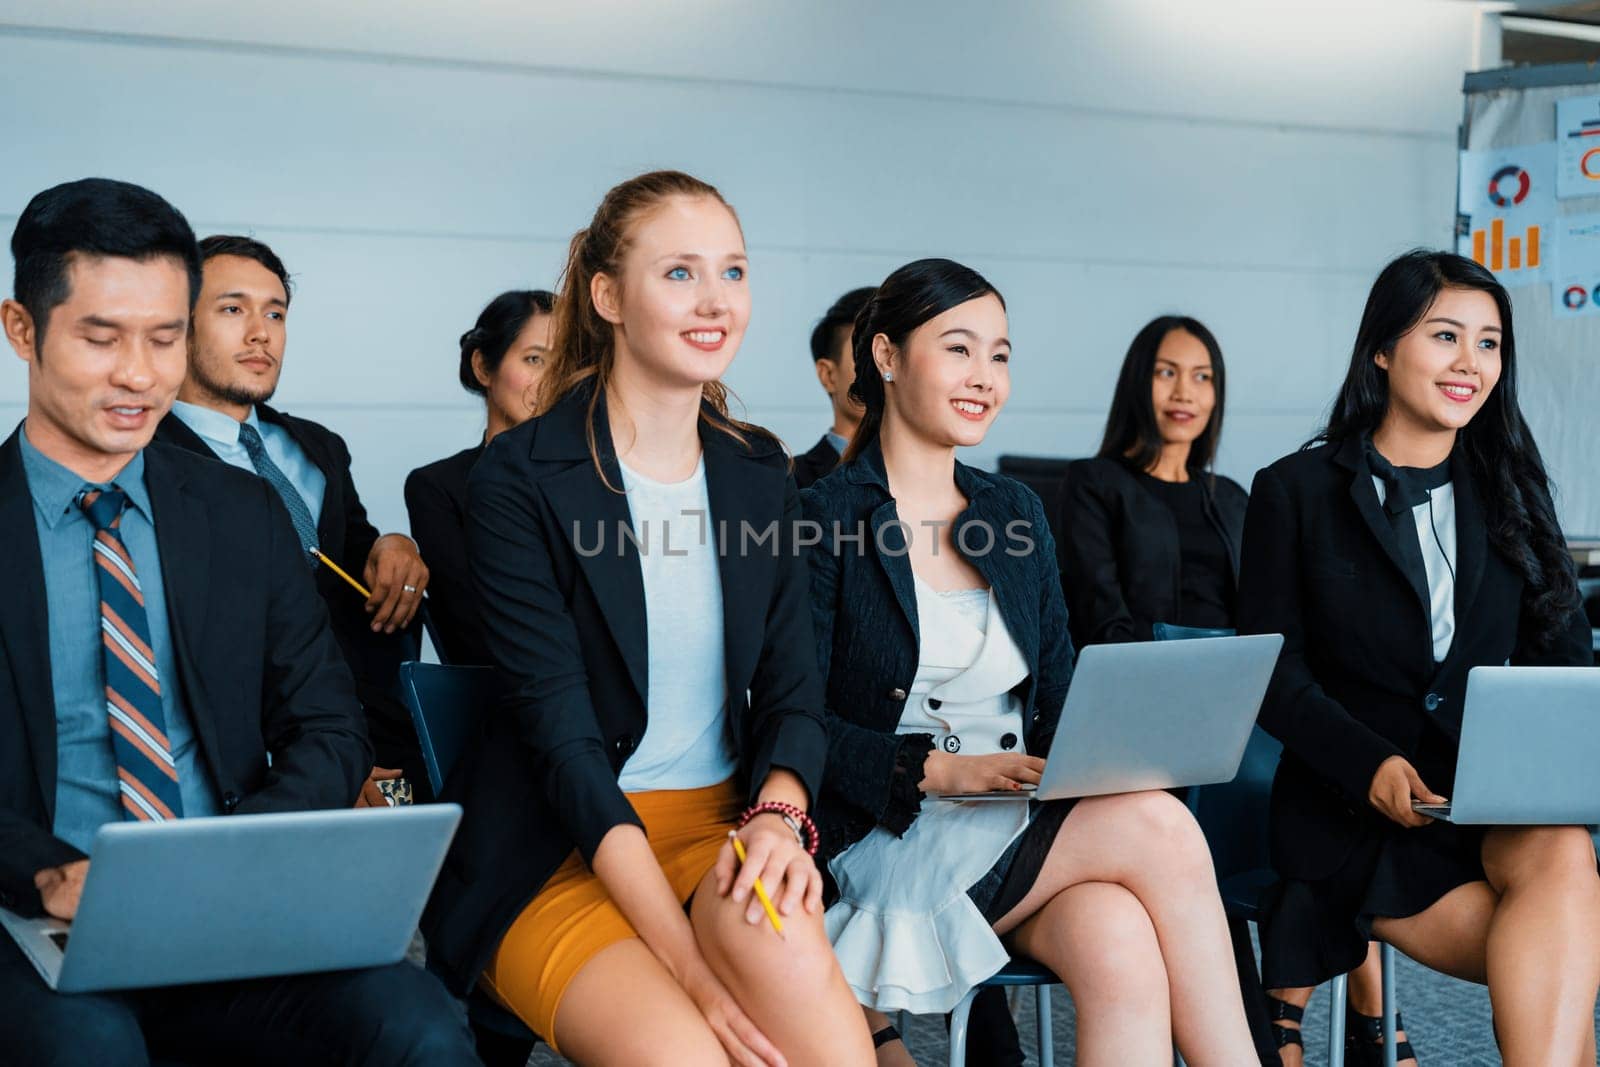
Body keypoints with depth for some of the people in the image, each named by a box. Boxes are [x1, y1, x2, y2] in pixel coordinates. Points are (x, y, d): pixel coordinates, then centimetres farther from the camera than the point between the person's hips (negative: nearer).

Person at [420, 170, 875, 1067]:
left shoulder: (761, 474, 9)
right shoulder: (519, 480, -7)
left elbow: (794, 692, 7)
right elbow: (560, 729, -14)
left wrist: (779, 816, -18)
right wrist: (684, 958, -24)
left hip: (721, 826, 4)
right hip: (556, 854, -4)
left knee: (783, 952, -31)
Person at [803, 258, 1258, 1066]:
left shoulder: (1016, 514, 16)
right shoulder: (822, 517, -3)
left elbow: (1059, 697, 15)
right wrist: (939, 769, -21)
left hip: (1025, 832, 5)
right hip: (889, 843, -5)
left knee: (1124, 947, -30)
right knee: (1160, 825, -26)